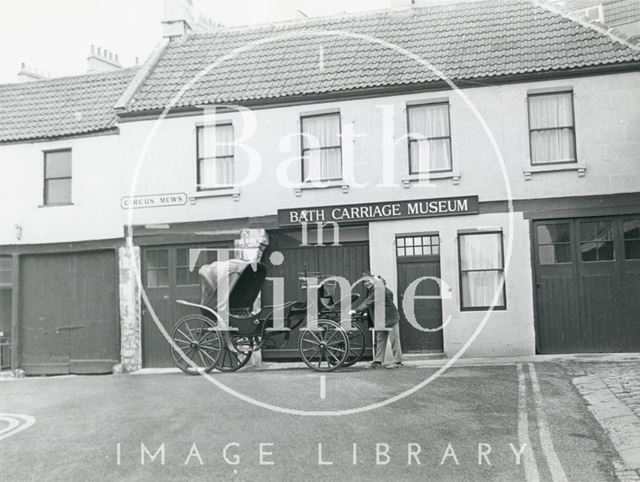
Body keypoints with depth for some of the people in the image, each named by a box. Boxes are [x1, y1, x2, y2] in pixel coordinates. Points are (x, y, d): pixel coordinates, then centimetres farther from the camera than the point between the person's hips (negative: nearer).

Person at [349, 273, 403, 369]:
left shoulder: (378, 289, -21)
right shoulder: (370, 289, 9)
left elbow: (369, 302, -29)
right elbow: (367, 302, 15)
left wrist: (356, 310, -33)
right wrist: (365, 312, -1)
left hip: (391, 318, -9)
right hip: (380, 319, 9)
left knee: (394, 340, -3)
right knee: (380, 339, 7)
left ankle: (397, 361, 2)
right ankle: (378, 361, 9)